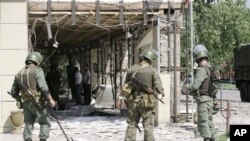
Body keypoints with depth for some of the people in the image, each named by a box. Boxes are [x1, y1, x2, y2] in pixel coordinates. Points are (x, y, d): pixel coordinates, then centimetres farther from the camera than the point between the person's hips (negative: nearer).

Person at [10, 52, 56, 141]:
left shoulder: (19, 74, 11)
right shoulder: (37, 71, -8)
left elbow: (14, 92, 15)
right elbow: (43, 87, -21)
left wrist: (19, 100, 33)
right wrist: (50, 100, -19)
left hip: (26, 103, 6)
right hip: (37, 102, -6)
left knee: (28, 125, 10)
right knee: (45, 123, 2)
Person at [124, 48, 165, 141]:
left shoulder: (132, 69, 2)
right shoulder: (153, 71, -8)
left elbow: (126, 84, 8)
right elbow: (158, 87, -12)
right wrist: (162, 92, 10)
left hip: (133, 101, 3)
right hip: (147, 102, -3)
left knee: (131, 125, 11)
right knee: (148, 126, 4)